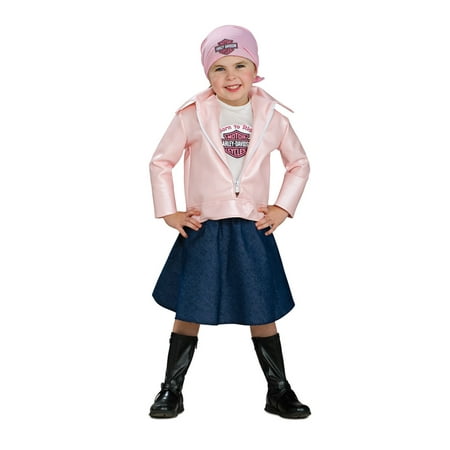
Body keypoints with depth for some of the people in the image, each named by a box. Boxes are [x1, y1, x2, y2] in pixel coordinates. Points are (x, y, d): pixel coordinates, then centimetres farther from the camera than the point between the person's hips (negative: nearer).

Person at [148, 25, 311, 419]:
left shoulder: (272, 119, 1)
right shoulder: (192, 117, -5)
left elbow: (299, 164, 13)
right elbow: (161, 162, 4)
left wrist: (282, 208, 4)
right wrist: (168, 212, -1)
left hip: (253, 232, 1)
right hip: (202, 232, -1)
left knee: (263, 315, 9)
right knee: (189, 313, 6)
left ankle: (278, 391, 23)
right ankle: (172, 390, 21)